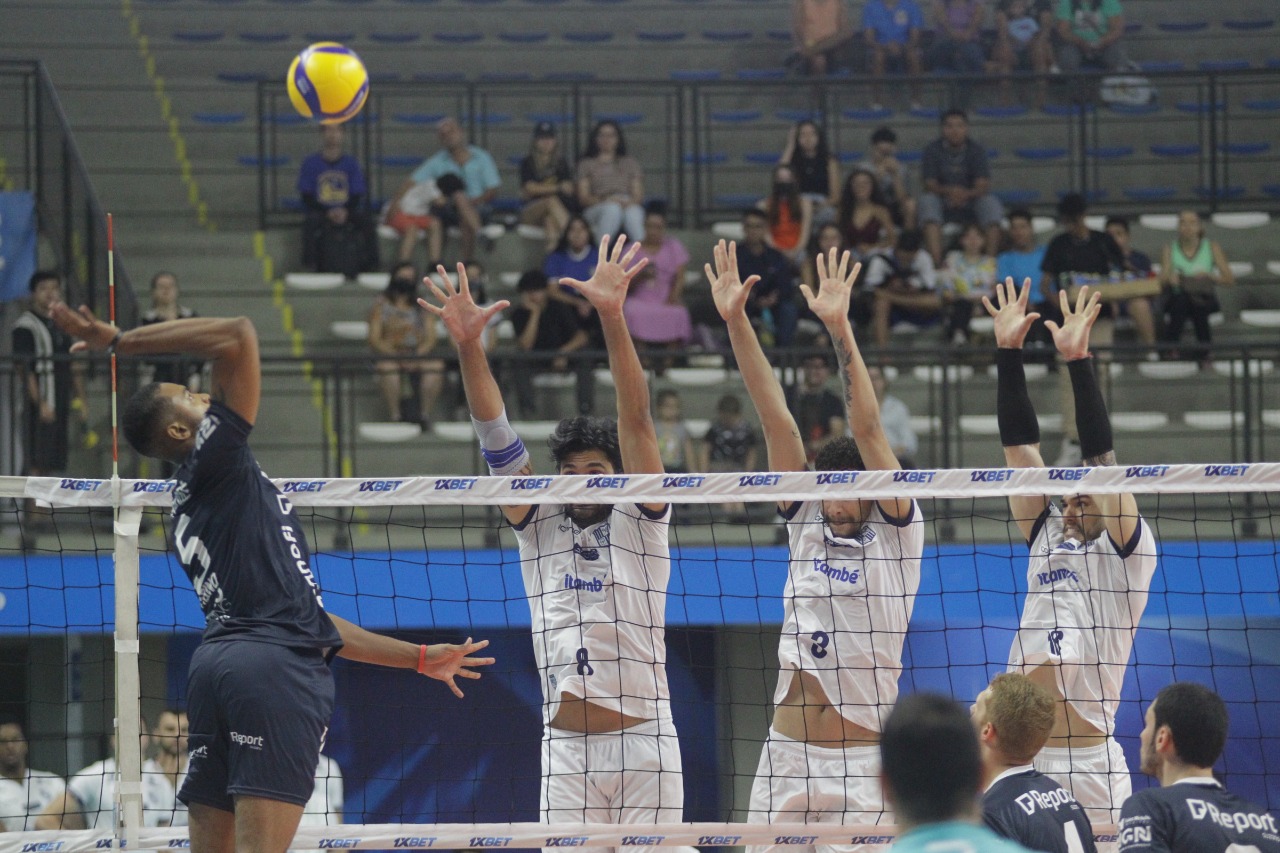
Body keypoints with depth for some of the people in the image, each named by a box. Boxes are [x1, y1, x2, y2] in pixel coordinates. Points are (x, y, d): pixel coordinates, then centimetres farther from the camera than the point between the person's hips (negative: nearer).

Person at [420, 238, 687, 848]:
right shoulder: (539, 527, 11)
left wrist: (613, 318, -19)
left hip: (644, 744, -2)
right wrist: (466, 344, -11)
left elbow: (635, 419, -7)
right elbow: (495, 438, 1)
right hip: (566, 747, 2)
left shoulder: (640, 520, 4)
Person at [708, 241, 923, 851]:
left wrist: (840, 330, -19)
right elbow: (775, 417, 4)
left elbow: (868, 430, -10)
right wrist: (735, 322, 0)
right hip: (786, 754, 4)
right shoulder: (806, 520, 10)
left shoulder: (897, 528, 0)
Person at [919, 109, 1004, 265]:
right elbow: (930, 185, -11)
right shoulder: (933, 150, -3)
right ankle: (936, 262, -40)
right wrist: (948, 191, -34)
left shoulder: (977, 151, -2)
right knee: (927, 201, -31)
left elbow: (983, 186, -13)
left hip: (971, 201, 1)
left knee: (991, 203, -28)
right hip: (943, 204, -1)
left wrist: (967, 194, -37)